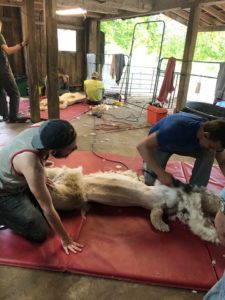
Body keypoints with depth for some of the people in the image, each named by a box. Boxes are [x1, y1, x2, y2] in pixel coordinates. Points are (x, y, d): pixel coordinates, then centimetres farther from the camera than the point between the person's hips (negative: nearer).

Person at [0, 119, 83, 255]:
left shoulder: (40, 131, -21)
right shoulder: (32, 166, -41)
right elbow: (48, 209, -29)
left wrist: (40, 178, 18)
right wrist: (65, 239, -15)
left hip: (15, 180, 7)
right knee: (40, 234, -5)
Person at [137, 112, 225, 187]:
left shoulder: (213, 135, -25)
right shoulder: (178, 129, -44)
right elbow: (142, 146, -43)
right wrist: (161, 173, -46)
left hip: (184, 144, 4)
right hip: (160, 145, -4)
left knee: (209, 153, -21)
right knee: (150, 182, -11)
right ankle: (147, 163, 19)